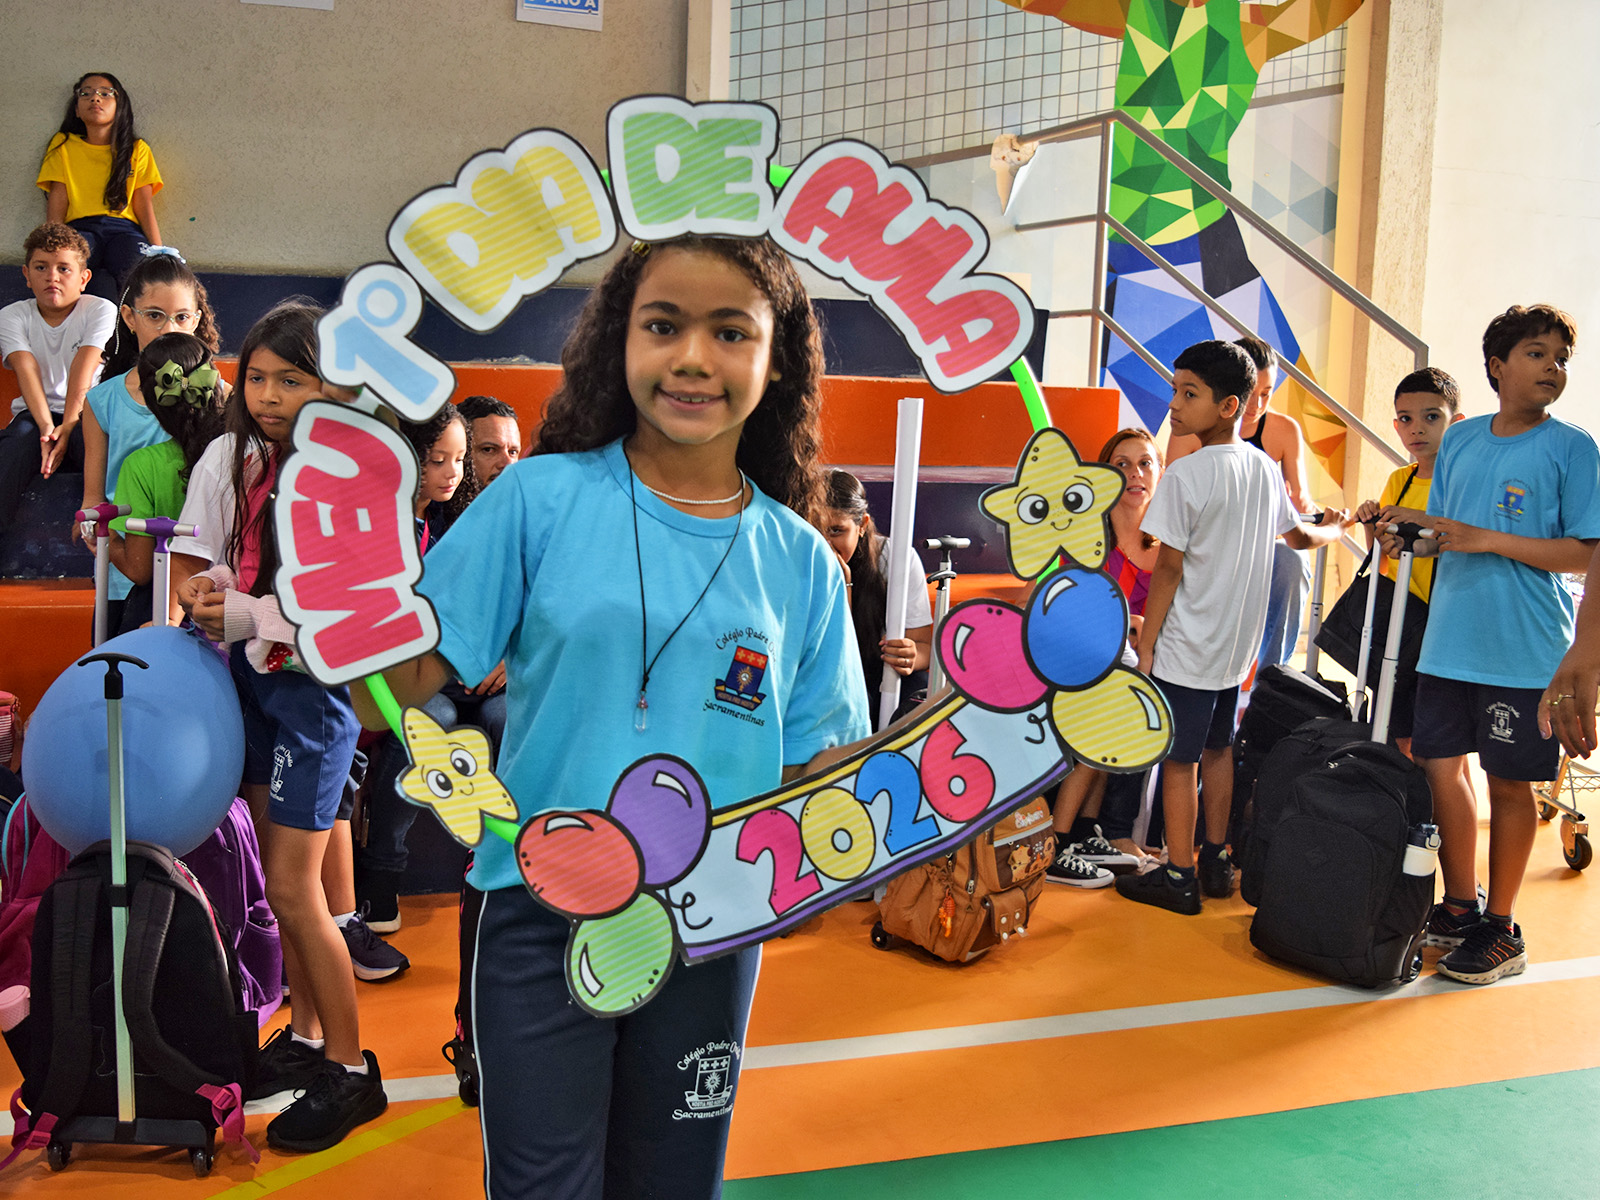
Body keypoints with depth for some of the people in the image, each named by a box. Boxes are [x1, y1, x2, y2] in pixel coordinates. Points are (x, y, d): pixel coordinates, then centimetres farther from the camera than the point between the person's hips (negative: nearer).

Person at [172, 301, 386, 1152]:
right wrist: (204, 592, -10)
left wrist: (246, 613, -25)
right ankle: (306, 1035, 30)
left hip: (314, 684, -6)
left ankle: (352, 1071, 11)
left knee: (294, 888, -3)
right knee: (277, 874, 13)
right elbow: (196, 562, 10)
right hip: (246, 674, 6)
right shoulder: (230, 458, 2)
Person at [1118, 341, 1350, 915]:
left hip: (1186, 646, -7)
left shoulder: (1187, 473, -17)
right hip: (1237, 644, 7)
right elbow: (1300, 535, 20)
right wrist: (1335, 526, 43)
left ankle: (1178, 878, 11)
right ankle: (1216, 861, 28)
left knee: (1180, 759, 3)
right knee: (1217, 748, 19)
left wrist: (1145, 647, -9)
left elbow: (1168, 569, -16)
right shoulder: (1265, 468, 4)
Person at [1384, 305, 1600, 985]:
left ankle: (1501, 929, 18)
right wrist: (1412, 529, -5)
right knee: (1440, 766, 8)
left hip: (1525, 649, -4)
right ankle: (1458, 908, 25)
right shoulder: (1459, 441, 10)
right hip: (1449, 641, 5)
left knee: (1509, 782, 4)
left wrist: (1487, 540, -18)